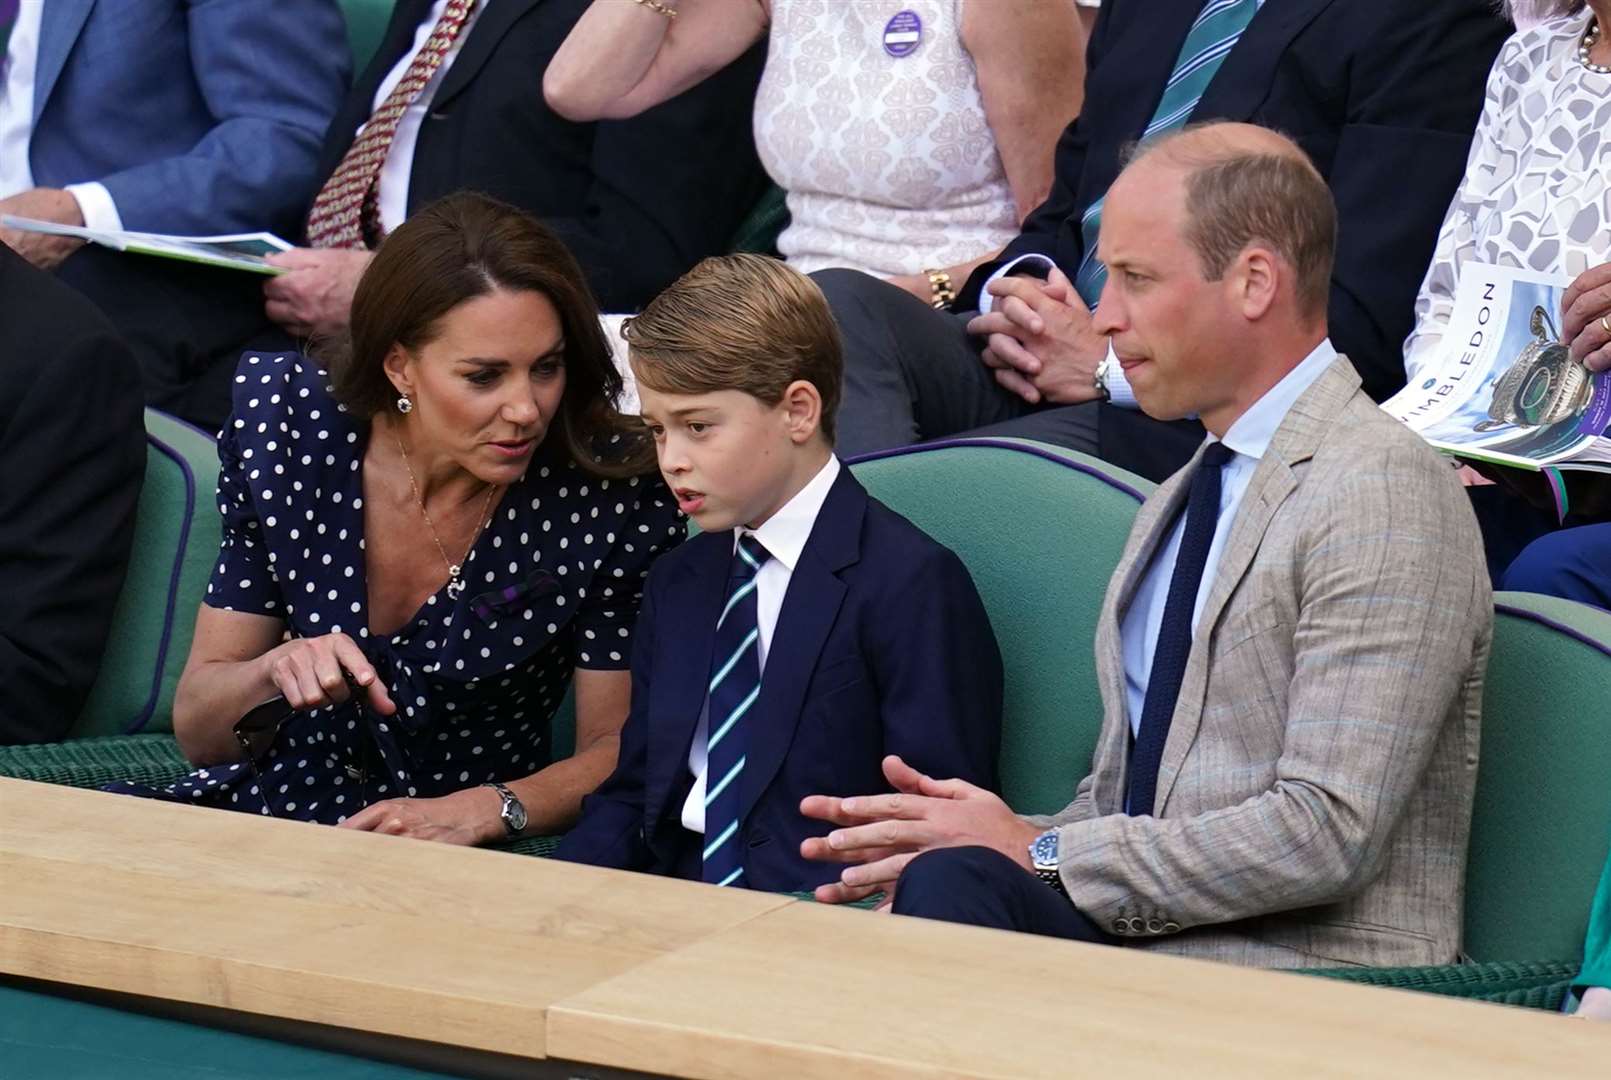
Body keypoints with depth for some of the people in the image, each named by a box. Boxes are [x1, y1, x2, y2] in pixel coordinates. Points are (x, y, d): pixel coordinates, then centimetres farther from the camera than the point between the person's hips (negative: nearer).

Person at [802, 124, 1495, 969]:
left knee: (953, 887, -30)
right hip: (1138, 940, 7)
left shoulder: (1385, 494, -7)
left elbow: (1329, 833, -16)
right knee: (948, 880, -26)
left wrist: (1045, 854, -12)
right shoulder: (1175, 506, 22)